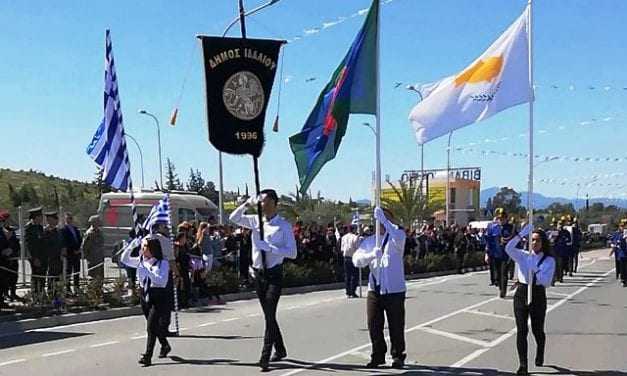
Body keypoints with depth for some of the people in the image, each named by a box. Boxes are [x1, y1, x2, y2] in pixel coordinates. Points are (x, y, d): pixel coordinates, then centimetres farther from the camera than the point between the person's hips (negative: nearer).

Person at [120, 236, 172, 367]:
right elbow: (124, 260, 13)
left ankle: (148, 356, -10)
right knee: (154, 326, 18)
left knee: (151, 326, -12)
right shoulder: (140, 261, 6)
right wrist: (130, 247, -1)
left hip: (159, 298, -6)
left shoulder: (163, 263, -11)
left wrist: (147, 271, -27)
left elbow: (162, 281, -21)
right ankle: (165, 346, 41)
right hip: (145, 295, 6)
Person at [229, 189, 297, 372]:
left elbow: (292, 253, -14)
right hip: (258, 273, 6)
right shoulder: (256, 221, 4)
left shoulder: (284, 226, -9)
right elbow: (233, 218, 8)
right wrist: (247, 204, -7)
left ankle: (265, 357, -10)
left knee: (270, 315, -12)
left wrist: (269, 247, -24)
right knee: (269, 315, 16)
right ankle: (280, 350, 32)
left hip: (274, 274, -6)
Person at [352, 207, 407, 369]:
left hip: (394, 289, -3)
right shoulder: (369, 241, 10)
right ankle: (378, 356, 21)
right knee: (374, 325, 7)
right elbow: (357, 260, -6)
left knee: (396, 326, 4)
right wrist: (372, 255, -25)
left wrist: (383, 218, -29)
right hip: (374, 289, 4)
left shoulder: (397, 236, 0)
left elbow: (398, 237, -27)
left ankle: (398, 356, 19)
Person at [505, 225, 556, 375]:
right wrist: (521, 234, -18)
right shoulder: (523, 256, 5)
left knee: (537, 330, 11)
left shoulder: (549, 260, 0)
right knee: (521, 330, -5)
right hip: (521, 293, 1)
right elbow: (508, 248, -13)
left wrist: (535, 274, -25)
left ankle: (540, 355, 42)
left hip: (538, 295, -1)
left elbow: (547, 281, -9)